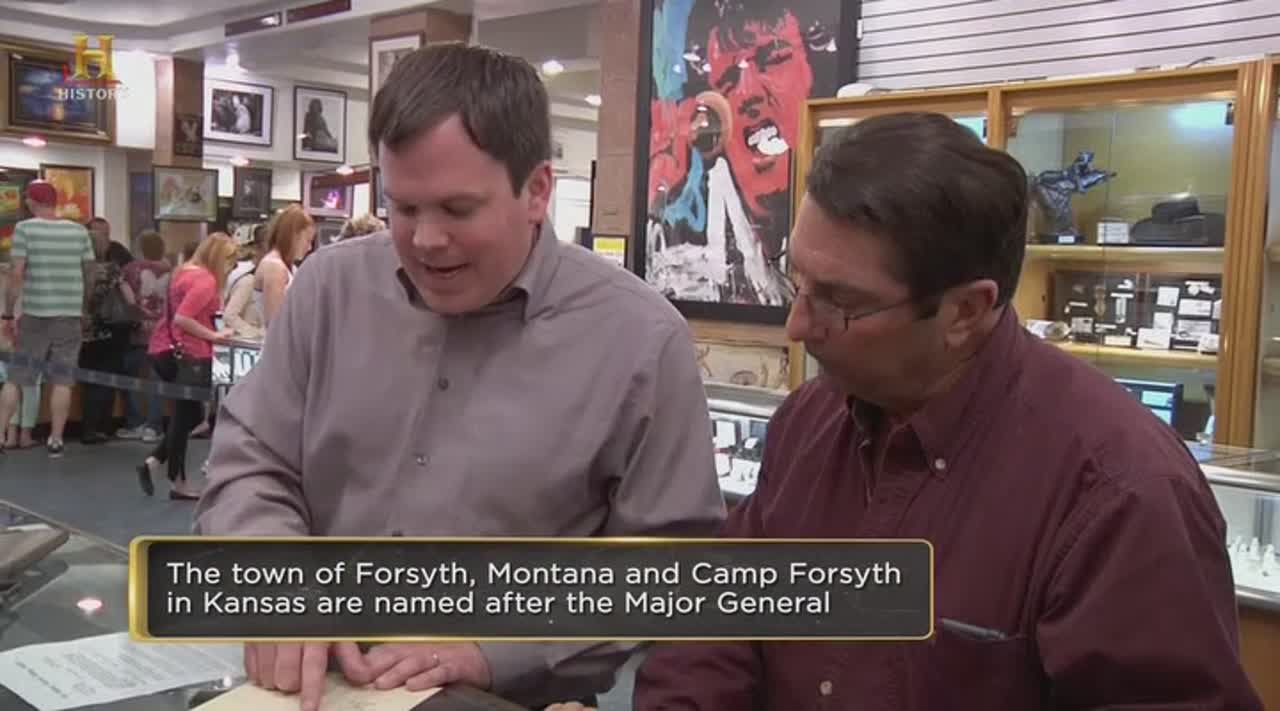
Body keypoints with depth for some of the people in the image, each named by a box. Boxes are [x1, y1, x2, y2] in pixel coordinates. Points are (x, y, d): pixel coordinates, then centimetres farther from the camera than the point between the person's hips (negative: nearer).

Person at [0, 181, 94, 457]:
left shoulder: (25, 228, -4)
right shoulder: (79, 231, 4)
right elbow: (89, 273, 8)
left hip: (36, 314, -2)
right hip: (71, 314, 2)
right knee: (62, 380, 5)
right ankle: (56, 440, 7)